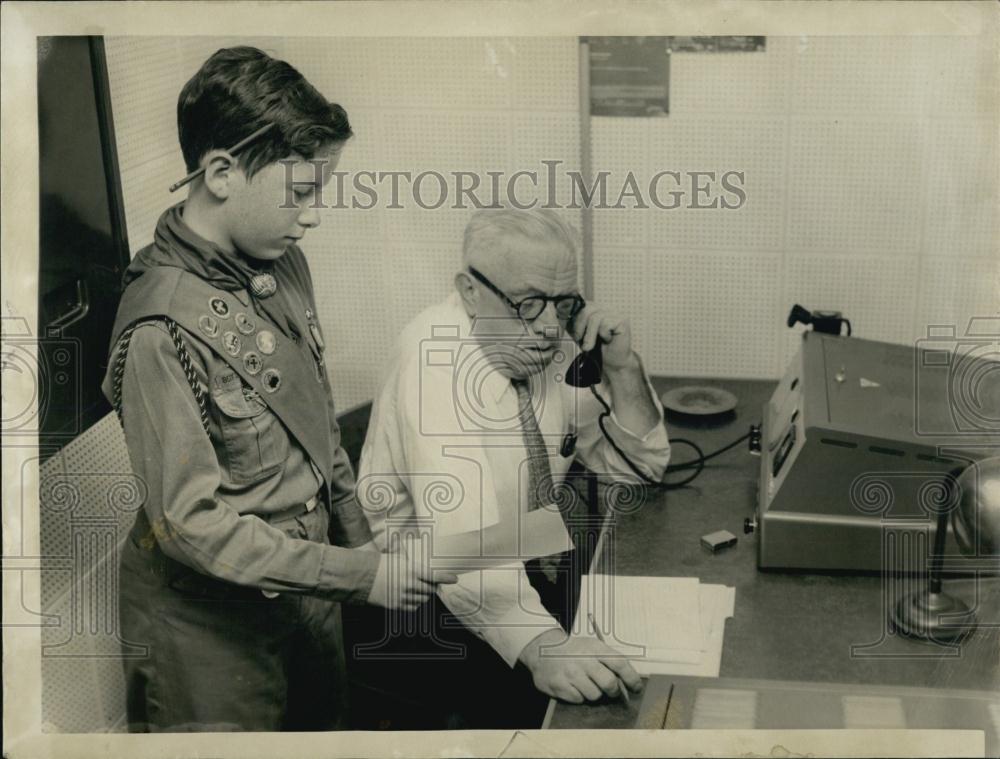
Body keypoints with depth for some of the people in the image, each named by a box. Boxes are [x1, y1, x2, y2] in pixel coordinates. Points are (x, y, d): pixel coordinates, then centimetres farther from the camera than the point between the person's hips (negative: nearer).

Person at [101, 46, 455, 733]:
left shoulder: (284, 264, 0)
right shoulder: (162, 327, -27)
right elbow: (191, 522, -25)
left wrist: (357, 538, 12)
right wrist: (360, 577, -22)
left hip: (305, 586, 8)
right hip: (212, 620, -7)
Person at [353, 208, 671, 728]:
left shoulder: (552, 349, -2)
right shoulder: (437, 358, -24)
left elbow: (639, 466, 7)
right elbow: (461, 536, -37)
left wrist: (621, 368, -11)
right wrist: (539, 646, -51)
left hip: (523, 583, 7)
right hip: (426, 604, -7)